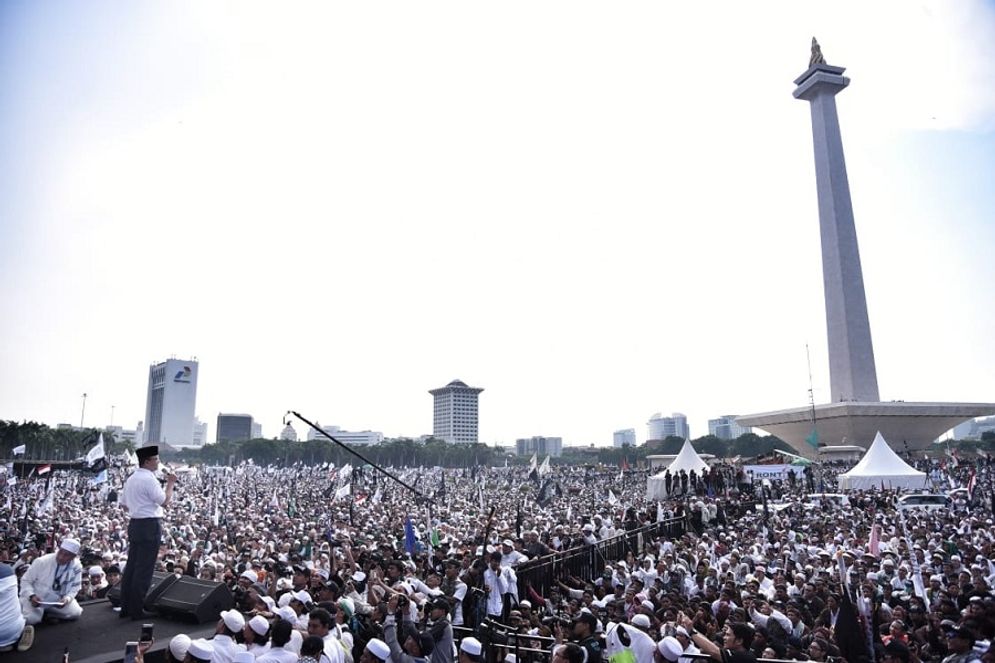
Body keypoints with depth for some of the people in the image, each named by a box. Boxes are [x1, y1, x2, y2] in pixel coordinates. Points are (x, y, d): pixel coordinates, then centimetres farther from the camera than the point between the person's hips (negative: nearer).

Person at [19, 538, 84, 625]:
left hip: (58, 600, 3)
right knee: (31, 619, -30)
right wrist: (31, 596, -26)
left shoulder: (77, 567, -11)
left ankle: (45, 612, 7)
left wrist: (67, 598, -22)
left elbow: (74, 587, -2)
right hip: (36, 599, -3)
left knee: (76, 612, -16)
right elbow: (25, 581, -10)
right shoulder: (41, 561, -20)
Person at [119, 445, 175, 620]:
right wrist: (170, 484, -6)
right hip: (149, 526, -9)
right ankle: (137, 610, 5)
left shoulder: (131, 478, 12)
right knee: (144, 569, -2)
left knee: (131, 566, 14)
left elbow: (124, 504, 19)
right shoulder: (149, 479, -16)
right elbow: (165, 501, -16)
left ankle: (125, 608, 21)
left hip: (134, 524, 9)